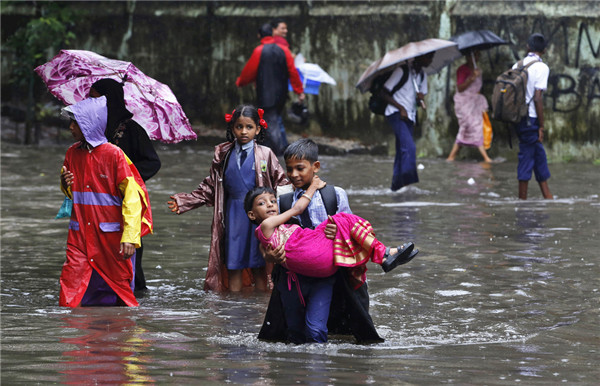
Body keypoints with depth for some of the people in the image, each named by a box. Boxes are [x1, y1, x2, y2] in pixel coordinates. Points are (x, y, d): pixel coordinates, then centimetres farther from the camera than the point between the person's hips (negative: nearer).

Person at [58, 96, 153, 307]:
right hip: (79, 234, 4)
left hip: (111, 237, -4)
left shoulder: (113, 154, -10)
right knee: (70, 291, -5)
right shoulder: (73, 153, 8)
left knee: (118, 286, 5)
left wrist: (130, 237, -18)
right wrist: (66, 185, -2)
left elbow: (133, 195, -11)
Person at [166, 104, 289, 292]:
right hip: (233, 214, 3)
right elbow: (210, 188, 12)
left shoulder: (265, 155, 0)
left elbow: (281, 183, 2)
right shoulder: (224, 156, 7)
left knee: (258, 265, 0)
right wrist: (184, 202, 6)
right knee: (233, 264, 6)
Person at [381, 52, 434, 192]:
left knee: (402, 151, 7)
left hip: (409, 117, 8)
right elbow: (385, 93, -8)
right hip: (396, 114, -8)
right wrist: (401, 108, -17)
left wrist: (421, 98, -6)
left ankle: (396, 185, 12)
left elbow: (421, 99, 19)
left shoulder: (422, 76, 15)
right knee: (409, 147, -24)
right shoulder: (402, 71, -9)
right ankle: (408, 180, -32)